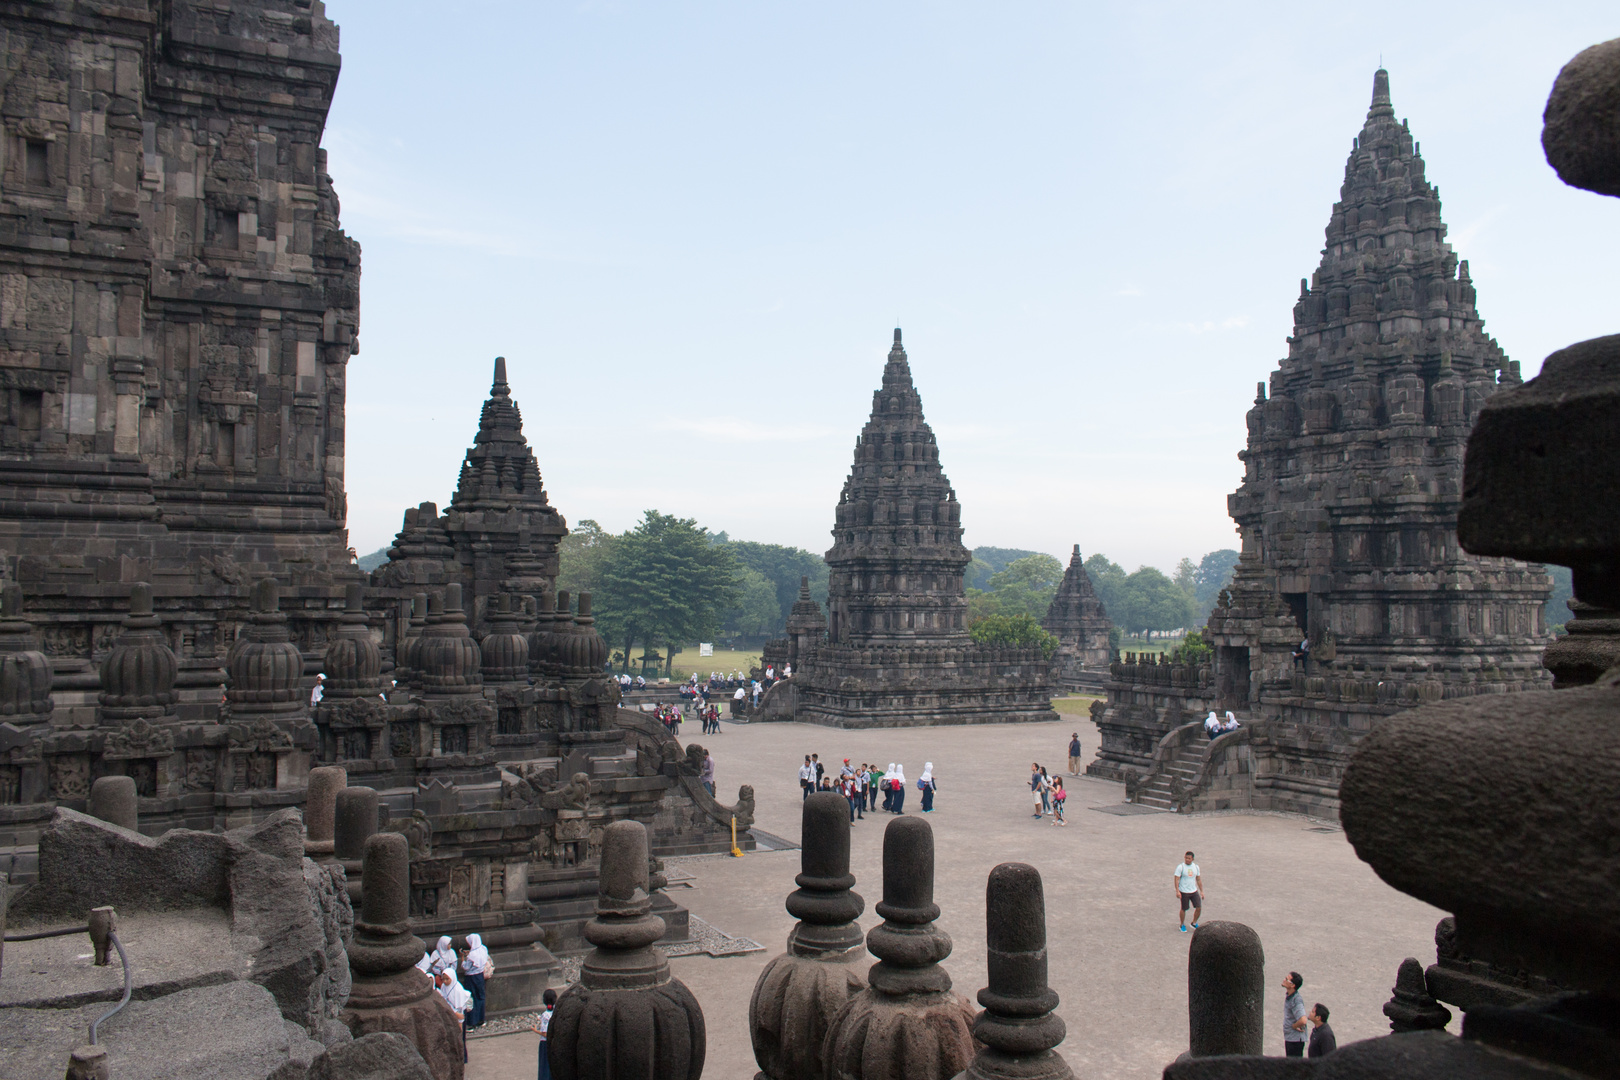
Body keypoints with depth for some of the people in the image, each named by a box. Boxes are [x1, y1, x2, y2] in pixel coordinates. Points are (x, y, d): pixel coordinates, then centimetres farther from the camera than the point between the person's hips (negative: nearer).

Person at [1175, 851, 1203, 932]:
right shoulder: (1180, 867, -10)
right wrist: (1177, 891, -19)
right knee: (1183, 909, 4)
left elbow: (1198, 880, 14)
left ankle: (1194, 923, 20)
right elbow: (1176, 879, -11)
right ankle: (1182, 925, 24)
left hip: (1194, 891, 4)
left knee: (1199, 908, -1)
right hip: (1184, 892, -4)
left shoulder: (1196, 867, 5)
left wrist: (1201, 891, 12)